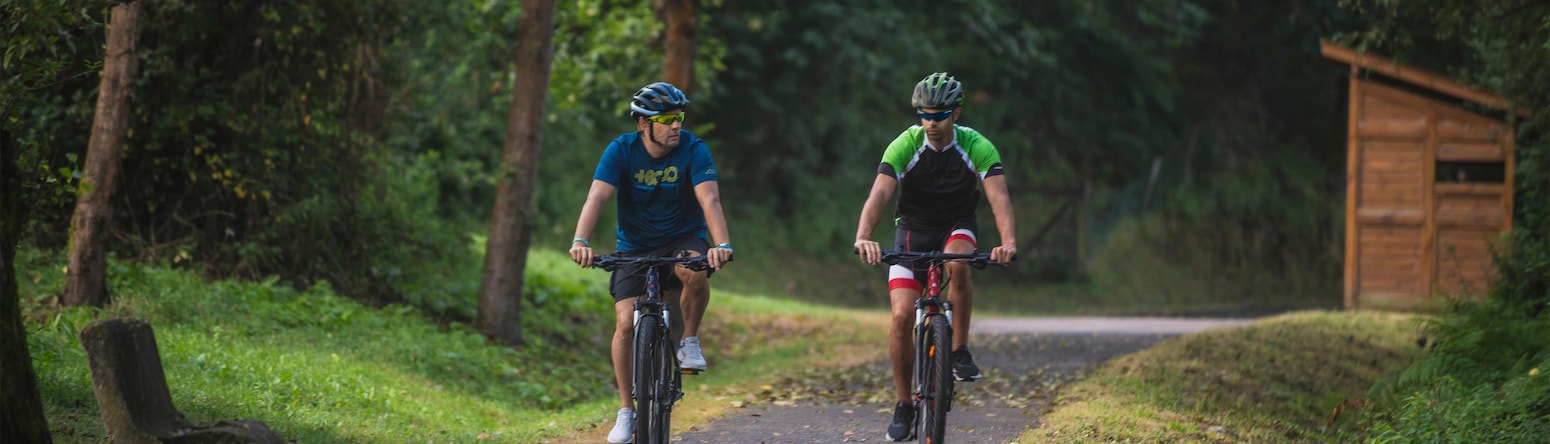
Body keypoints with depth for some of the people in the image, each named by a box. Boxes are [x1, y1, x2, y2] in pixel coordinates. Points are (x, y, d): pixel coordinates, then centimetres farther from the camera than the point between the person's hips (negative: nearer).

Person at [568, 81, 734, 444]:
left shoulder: (693, 150, -16)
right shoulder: (622, 150, -14)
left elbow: (710, 199, -27)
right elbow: (597, 197, -25)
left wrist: (722, 244, -45)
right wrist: (580, 241, -43)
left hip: (683, 239, -1)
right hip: (635, 247, 1)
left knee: (696, 272, -36)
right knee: (625, 324, -15)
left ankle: (690, 342, -10)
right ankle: (626, 411, -1)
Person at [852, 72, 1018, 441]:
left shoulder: (977, 147, -20)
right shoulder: (904, 146, -21)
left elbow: (999, 198, -31)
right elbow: (879, 194, -32)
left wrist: (1008, 241, -50)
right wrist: (863, 237, -51)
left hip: (957, 227, 0)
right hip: (913, 230, 1)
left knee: (956, 263, -37)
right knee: (902, 315, -15)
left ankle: (960, 351, -19)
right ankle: (903, 407, 0)